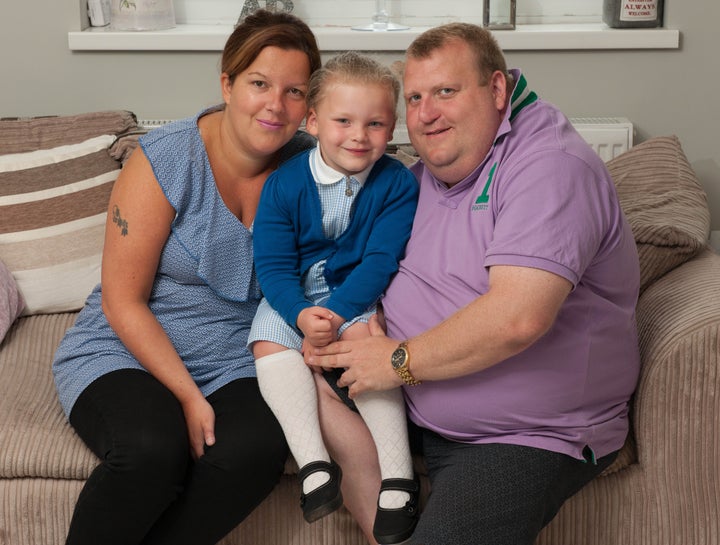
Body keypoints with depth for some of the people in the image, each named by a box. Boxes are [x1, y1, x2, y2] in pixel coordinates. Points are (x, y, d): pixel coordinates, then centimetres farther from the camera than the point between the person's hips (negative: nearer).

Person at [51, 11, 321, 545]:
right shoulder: (165, 159, -12)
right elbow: (123, 302, -10)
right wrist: (188, 396, -16)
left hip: (235, 360, 3)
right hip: (125, 350, -3)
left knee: (257, 447, -30)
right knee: (153, 447, -33)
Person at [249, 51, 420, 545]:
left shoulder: (397, 183, -9)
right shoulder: (285, 183, -7)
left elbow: (382, 261, -15)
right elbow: (273, 264, -9)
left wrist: (336, 312, -27)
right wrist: (302, 315, -27)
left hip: (360, 295, -2)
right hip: (296, 295, 2)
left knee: (363, 336, -31)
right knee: (269, 340, -25)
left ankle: (398, 472, -30)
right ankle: (314, 461, -31)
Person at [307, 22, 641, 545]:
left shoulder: (549, 166, -17)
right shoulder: (432, 168, 10)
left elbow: (516, 318, -28)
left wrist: (400, 361, -17)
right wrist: (365, 319, -5)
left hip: (527, 438, -8)